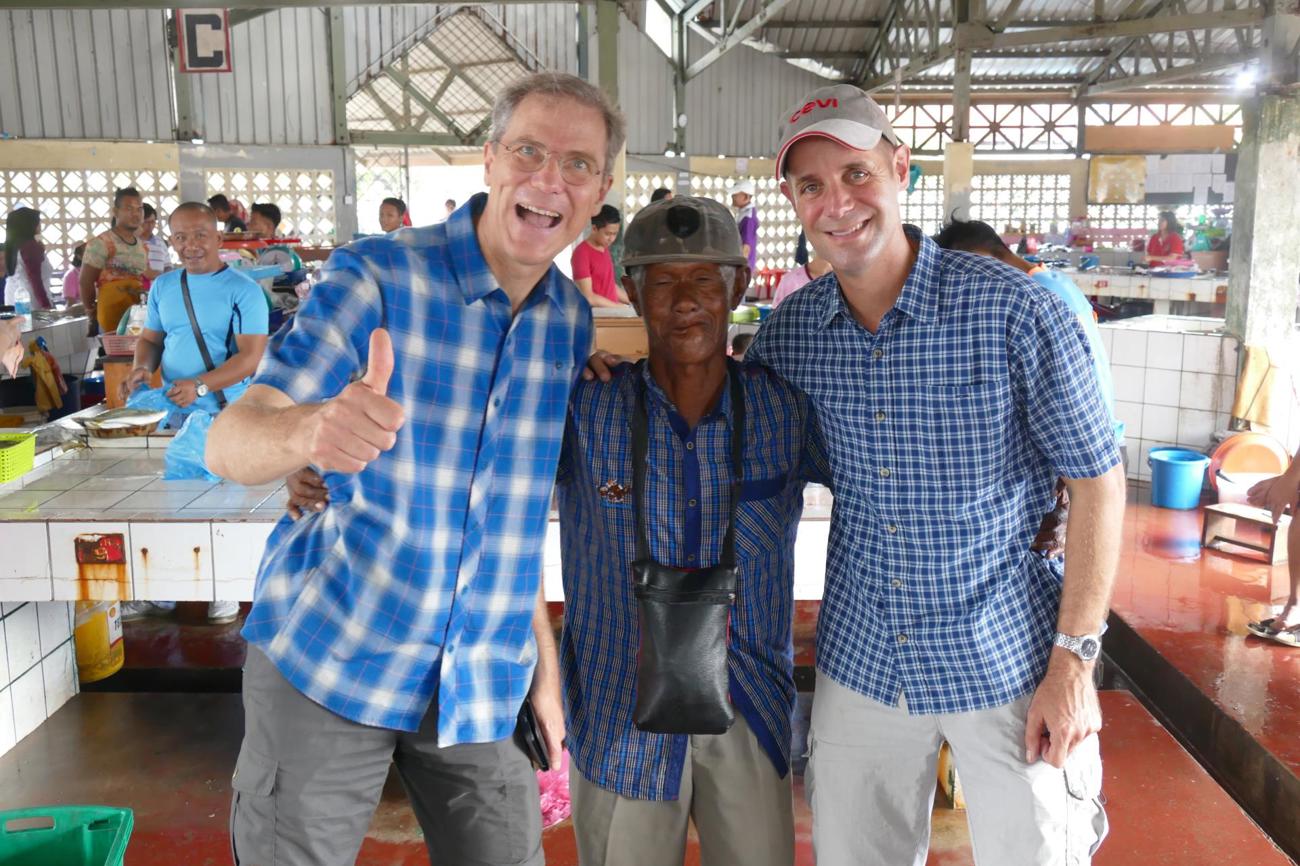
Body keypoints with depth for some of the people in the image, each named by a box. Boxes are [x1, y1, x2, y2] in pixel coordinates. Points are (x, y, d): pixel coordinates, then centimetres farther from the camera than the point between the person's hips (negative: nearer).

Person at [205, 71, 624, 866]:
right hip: (328, 661, -3)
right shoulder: (378, 277, -13)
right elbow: (228, 445, -20)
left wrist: (544, 655, 8)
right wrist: (312, 429, -42)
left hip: (482, 682, 4)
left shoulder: (573, 323, 2)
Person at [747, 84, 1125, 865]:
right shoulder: (790, 329, -3)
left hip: (1008, 662, -3)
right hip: (860, 661, 4)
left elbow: (1097, 479, -9)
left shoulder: (1014, 311, -15)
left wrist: (1075, 660, -12)